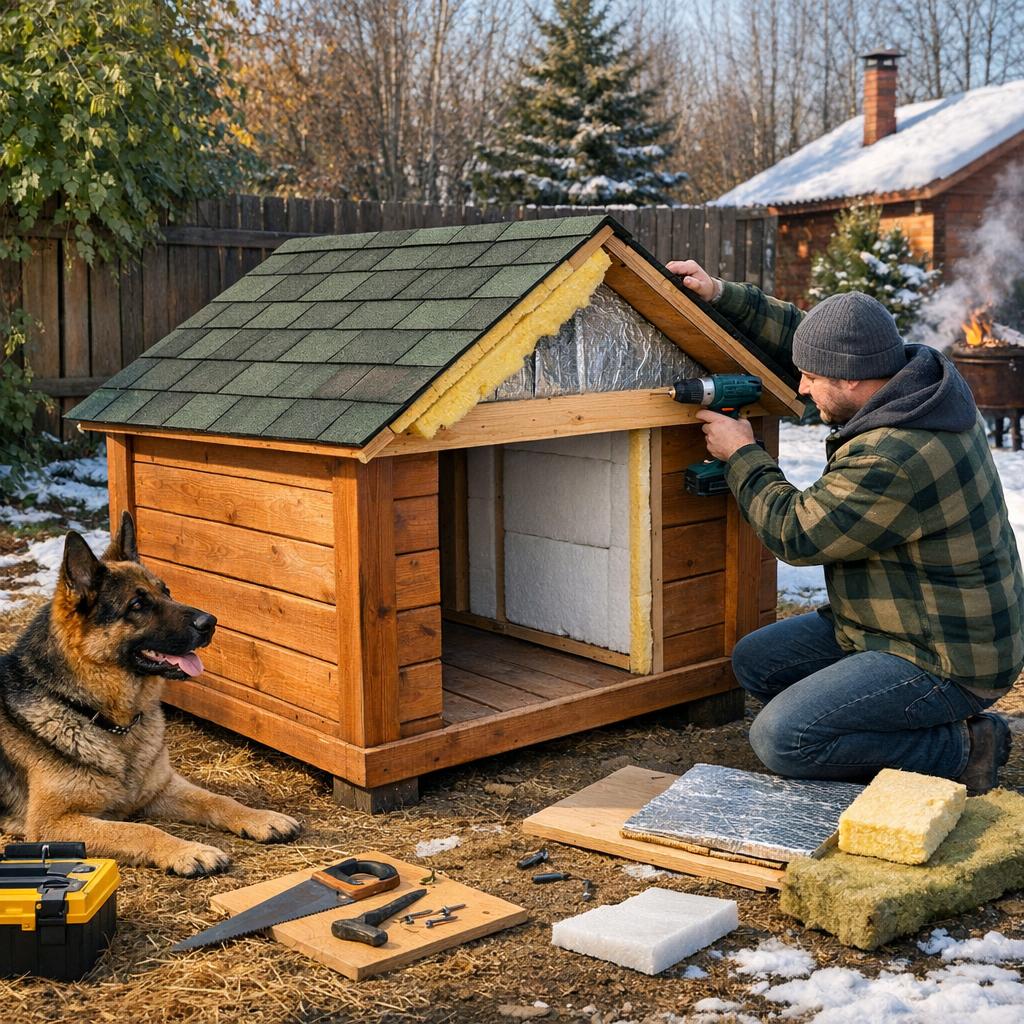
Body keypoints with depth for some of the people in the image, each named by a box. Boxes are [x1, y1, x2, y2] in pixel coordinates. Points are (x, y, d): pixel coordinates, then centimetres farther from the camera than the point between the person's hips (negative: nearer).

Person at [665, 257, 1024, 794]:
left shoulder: (894, 461, -32)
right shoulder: (917, 378, -2)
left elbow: (796, 534, -20)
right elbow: (802, 335, 12)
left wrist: (742, 455, -7)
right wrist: (722, 295, 7)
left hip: (944, 663, -10)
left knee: (781, 738, -20)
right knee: (755, 660, 12)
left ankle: (958, 750, -3)